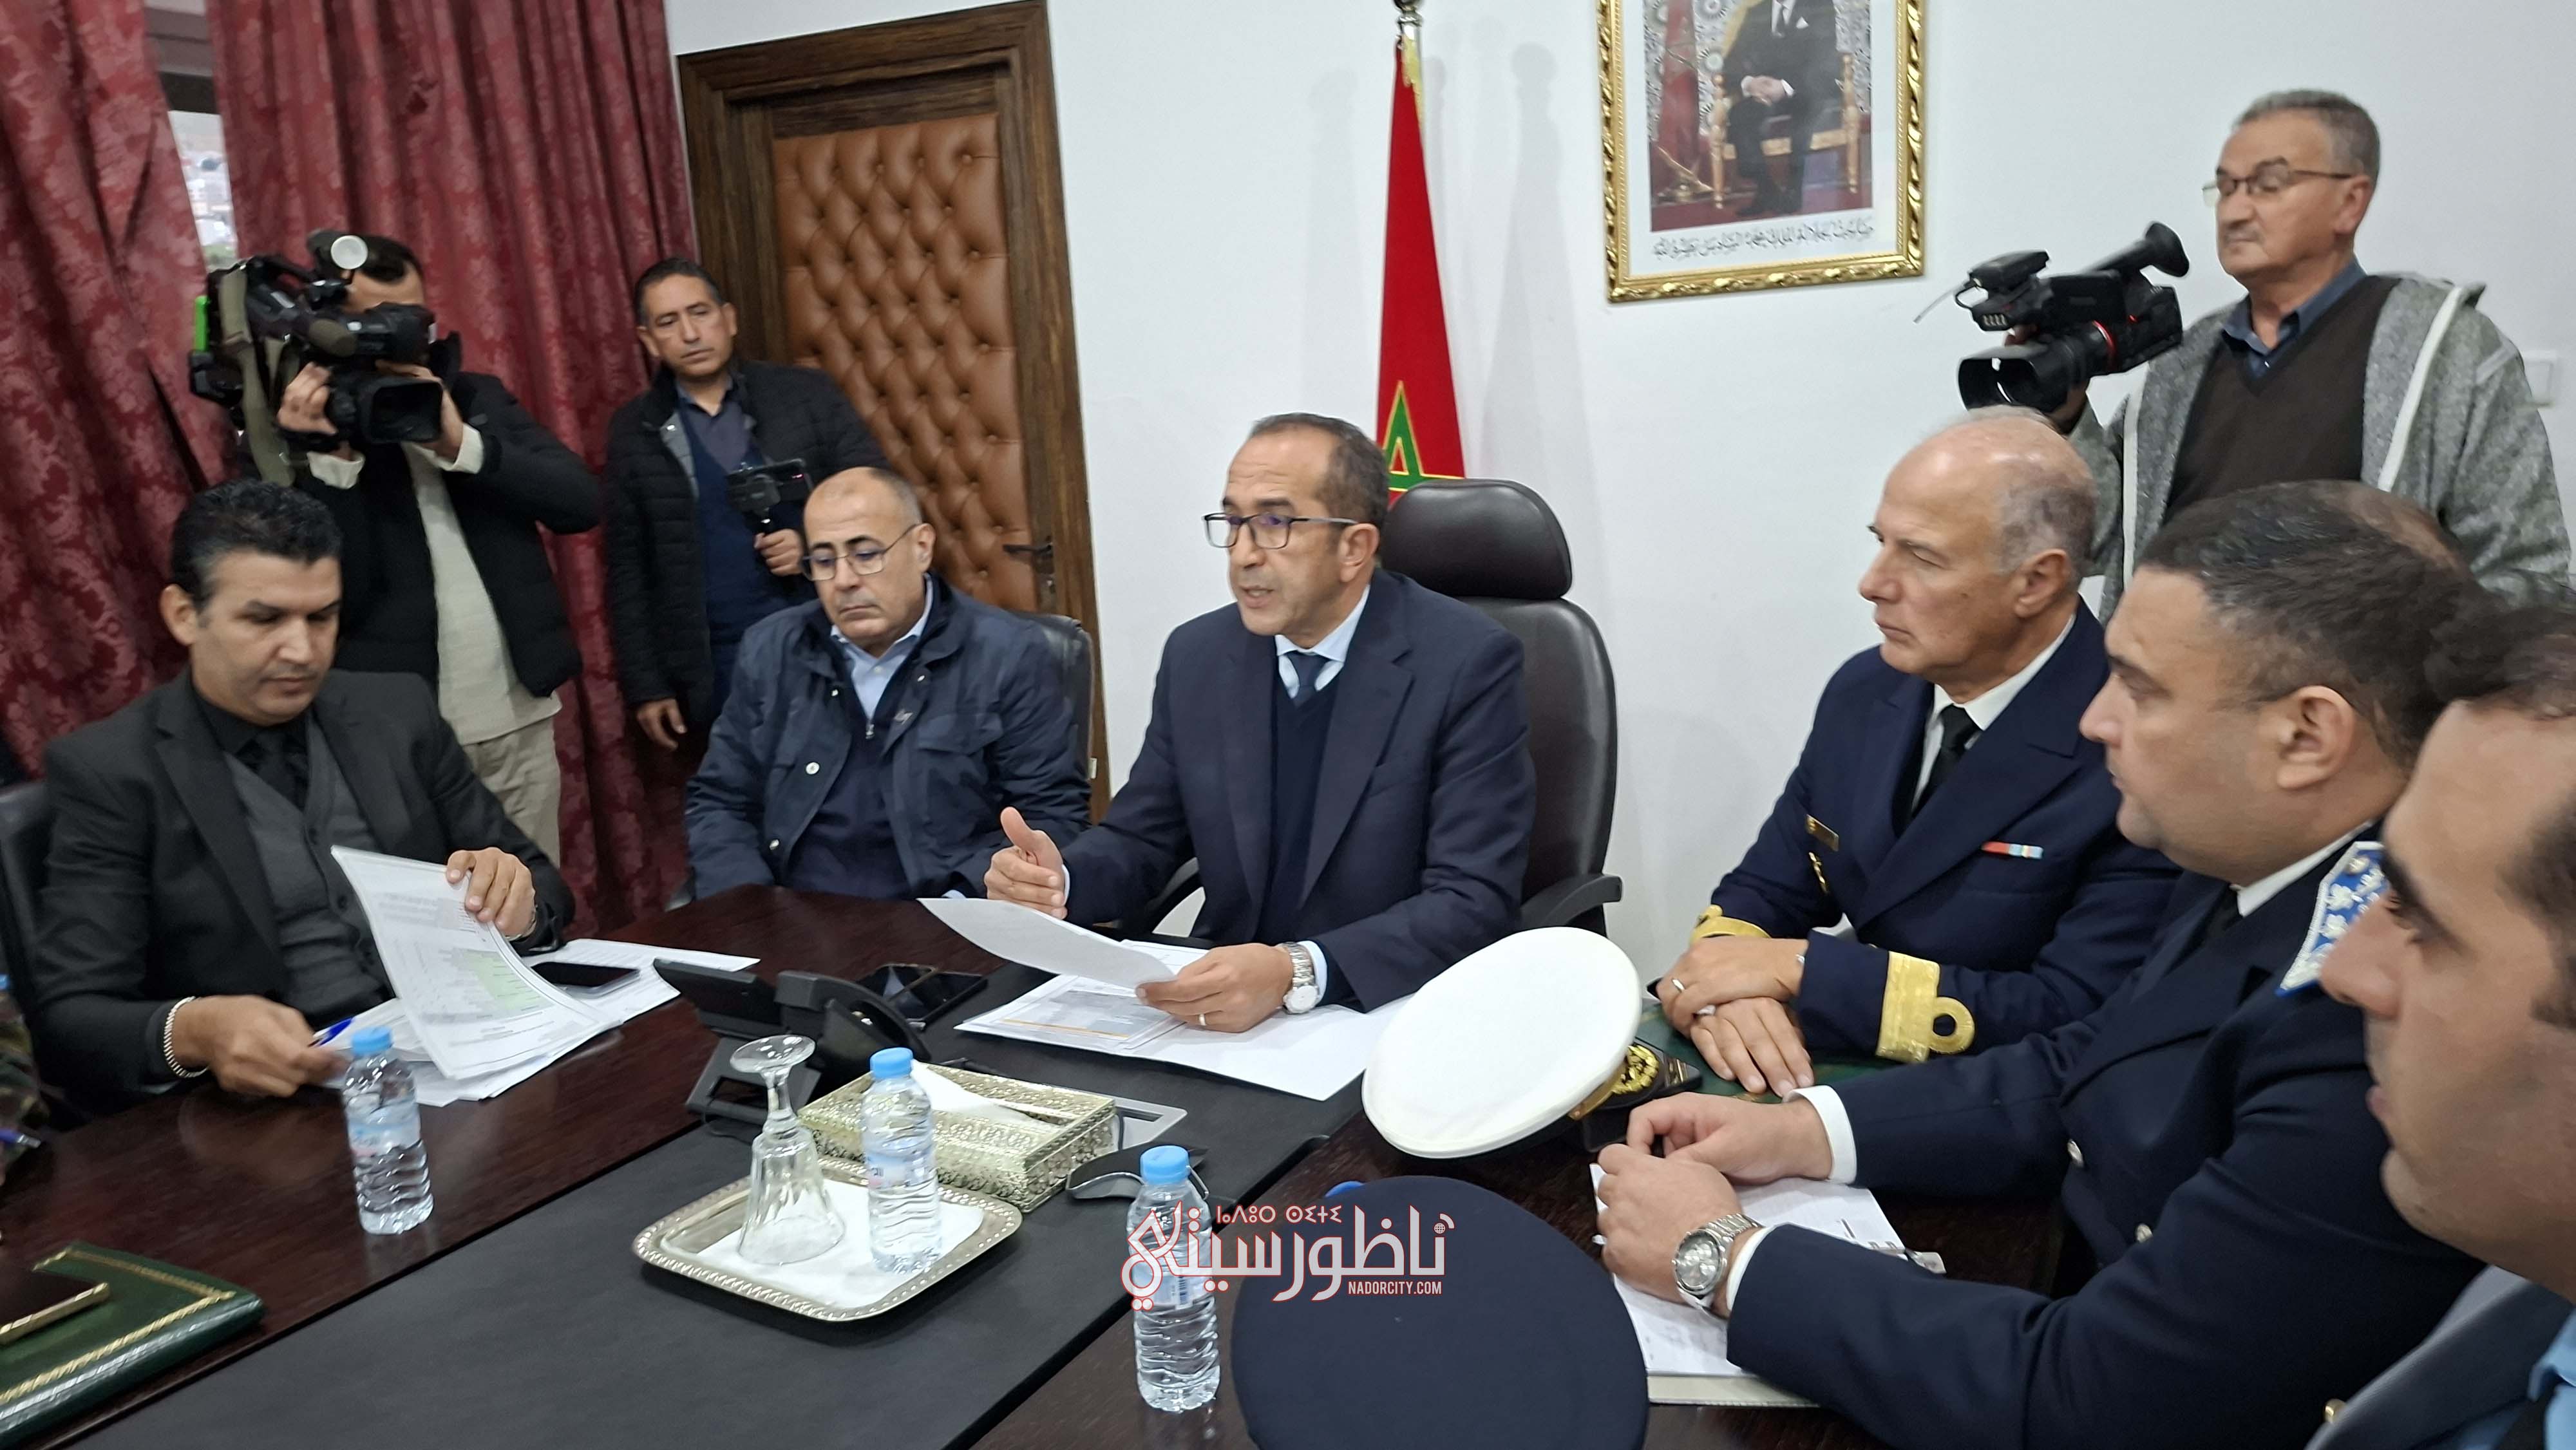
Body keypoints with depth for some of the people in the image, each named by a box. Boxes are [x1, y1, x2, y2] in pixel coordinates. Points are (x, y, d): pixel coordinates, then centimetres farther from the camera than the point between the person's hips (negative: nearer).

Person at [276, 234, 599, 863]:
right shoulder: (308, 431, -4)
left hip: (519, 719, 3)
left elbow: (582, 501, -6)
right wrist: (332, 459, -22)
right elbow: (333, 596, -12)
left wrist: (461, 445, -17)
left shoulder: (479, 398, 7)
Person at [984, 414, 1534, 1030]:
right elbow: (1139, 839, 9)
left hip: (1396, 1010, -3)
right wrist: (1058, 879, -13)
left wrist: (1296, 972, -32)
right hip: (1222, 1002, 3)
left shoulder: (1469, 662, -13)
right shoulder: (1197, 655, 2)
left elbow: (1475, 901, -18)